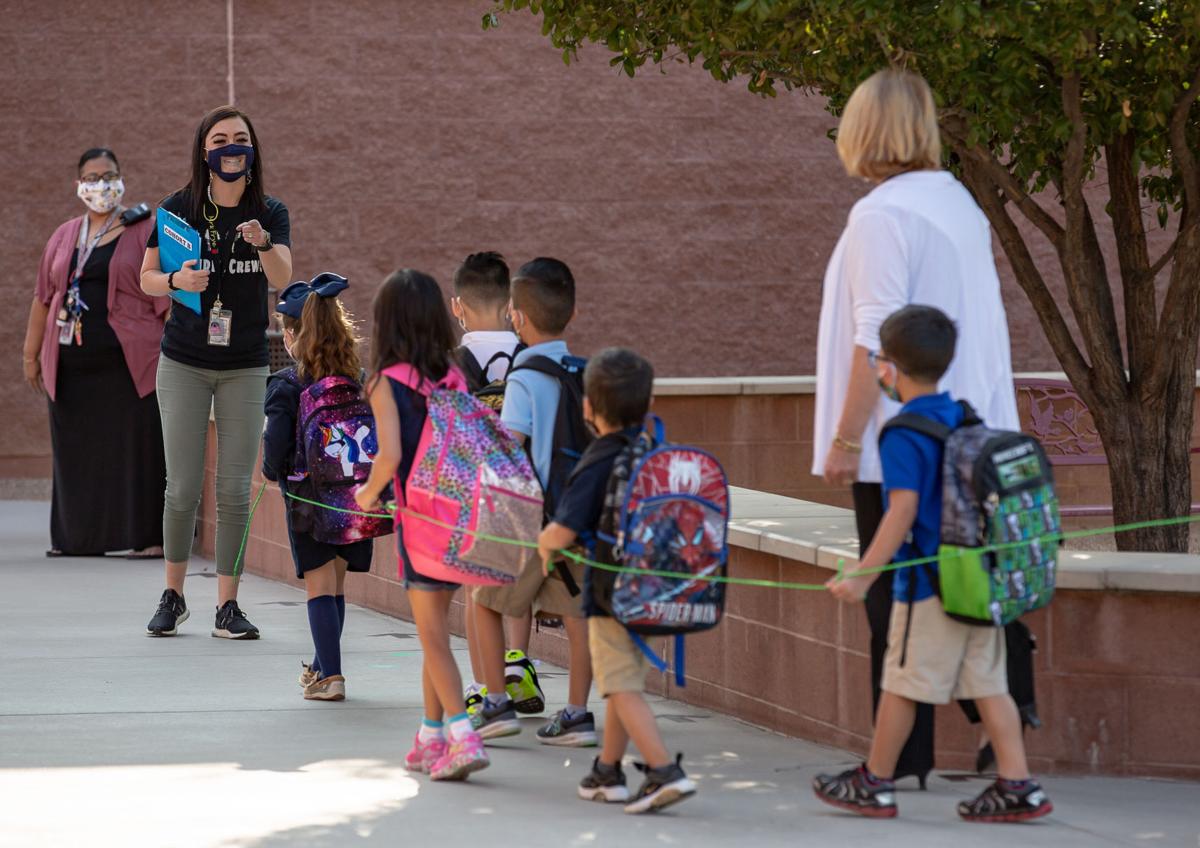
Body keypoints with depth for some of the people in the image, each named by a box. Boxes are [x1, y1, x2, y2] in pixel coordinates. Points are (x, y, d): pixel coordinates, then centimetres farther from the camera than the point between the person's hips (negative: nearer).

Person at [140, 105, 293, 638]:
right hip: (184, 364, -1)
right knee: (183, 489, -1)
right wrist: (176, 281, -23)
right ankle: (173, 597, 16)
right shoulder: (179, 209, -5)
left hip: (245, 368, 1)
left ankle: (228, 605, 4)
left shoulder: (270, 214, -4)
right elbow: (146, 278, -1)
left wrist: (263, 243, -41)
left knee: (235, 490, -1)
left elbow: (282, 278, -20)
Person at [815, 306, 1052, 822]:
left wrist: (861, 577, -20)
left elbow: (903, 511, -20)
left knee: (902, 683, 4)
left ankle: (874, 784, 15)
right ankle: (1018, 787, 3)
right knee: (988, 684, 7)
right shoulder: (964, 419, 11)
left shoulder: (903, 435, -13)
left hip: (928, 584, -7)